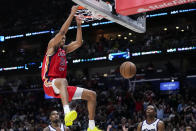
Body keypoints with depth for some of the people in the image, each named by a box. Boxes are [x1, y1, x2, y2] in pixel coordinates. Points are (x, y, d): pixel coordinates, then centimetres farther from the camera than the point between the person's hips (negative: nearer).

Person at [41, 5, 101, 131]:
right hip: (50, 84, -8)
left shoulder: (64, 49, 21)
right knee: (62, 81, -45)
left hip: (62, 87, 8)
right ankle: (67, 112, -65)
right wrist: (72, 14, -11)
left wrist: (79, 25, 11)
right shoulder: (52, 46, 0)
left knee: (92, 95, 2)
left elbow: (79, 43, 18)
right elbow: (62, 31, -12)